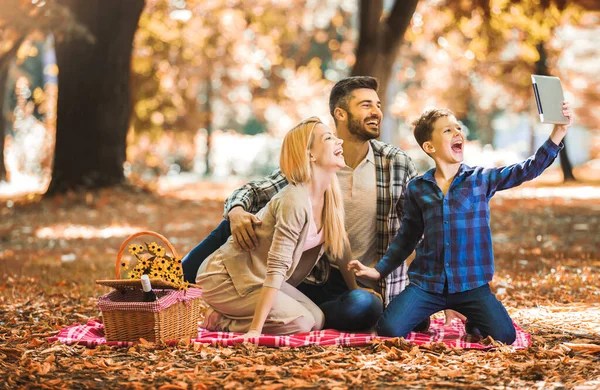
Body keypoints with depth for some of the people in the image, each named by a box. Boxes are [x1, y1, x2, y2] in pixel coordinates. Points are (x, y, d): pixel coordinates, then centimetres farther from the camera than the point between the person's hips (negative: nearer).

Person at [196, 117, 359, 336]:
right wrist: (255, 329, -31)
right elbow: (276, 268, -30)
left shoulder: (331, 197, -1)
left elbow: (342, 249, 13)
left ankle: (230, 316, 7)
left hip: (257, 277, 9)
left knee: (317, 320, -3)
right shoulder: (294, 201, -27)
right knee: (300, 322, -20)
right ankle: (222, 322, -4)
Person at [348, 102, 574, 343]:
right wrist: (379, 270, 8)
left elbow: (526, 170, -10)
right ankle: (424, 316, 18)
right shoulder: (417, 189, 5)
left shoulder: (482, 179, 1)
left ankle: (473, 322, 19)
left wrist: (558, 134, -21)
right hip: (426, 284, 1)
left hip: (471, 284, 0)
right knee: (388, 330, -16)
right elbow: (407, 237, 15)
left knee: (504, 337, -16)